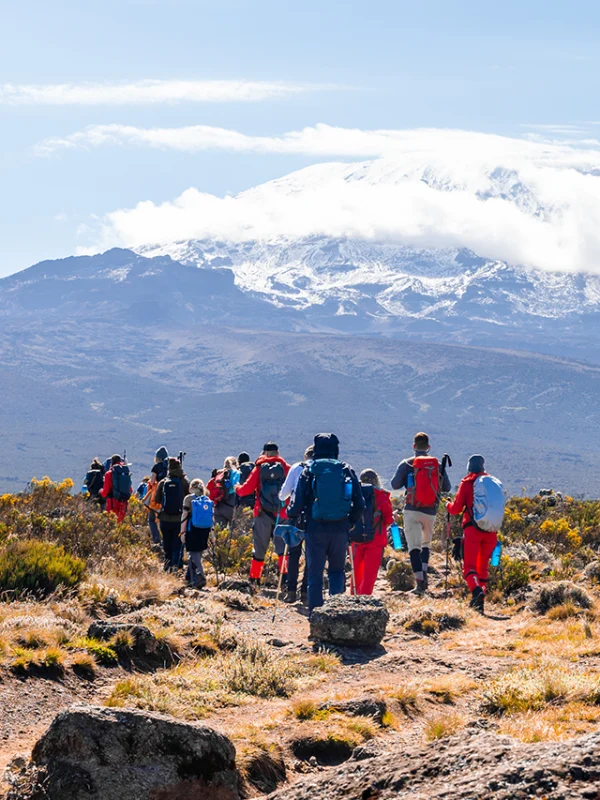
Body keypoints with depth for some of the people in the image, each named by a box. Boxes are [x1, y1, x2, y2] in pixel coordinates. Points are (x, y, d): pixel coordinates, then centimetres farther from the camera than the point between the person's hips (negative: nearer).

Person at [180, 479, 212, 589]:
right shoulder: (208, 499, 9)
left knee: (193, 554, -5)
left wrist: (182, 532, -6)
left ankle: (200, 576, -26)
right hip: (205, 531, 5)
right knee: (198, 554, 16)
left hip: (193, 530, -5)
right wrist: (210, 531, 14)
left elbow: (185, 516, -8)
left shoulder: (189, 498, -4)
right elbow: (212, 517, 8)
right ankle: (190, 578, 27)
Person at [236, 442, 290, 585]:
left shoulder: (259, 468, 2)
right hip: (281, 513, -1)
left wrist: (237, 489, 19)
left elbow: (247, 489, -1)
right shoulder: (286, 468, 1)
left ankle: (254, 578, 17)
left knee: (259, 548, 12)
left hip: (263, 514, 1)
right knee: (282, 546, -2)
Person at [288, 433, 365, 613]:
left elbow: (297, 503, -4)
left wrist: (293, 519, 15)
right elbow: (359, 505, 5)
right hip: (340, 529, 1)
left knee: (315, 573, 6)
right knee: (337, 570, 16)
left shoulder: (309, 471, -1)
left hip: (315, 529, -1)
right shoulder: (346, 471, 4)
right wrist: (351, 522, 21)